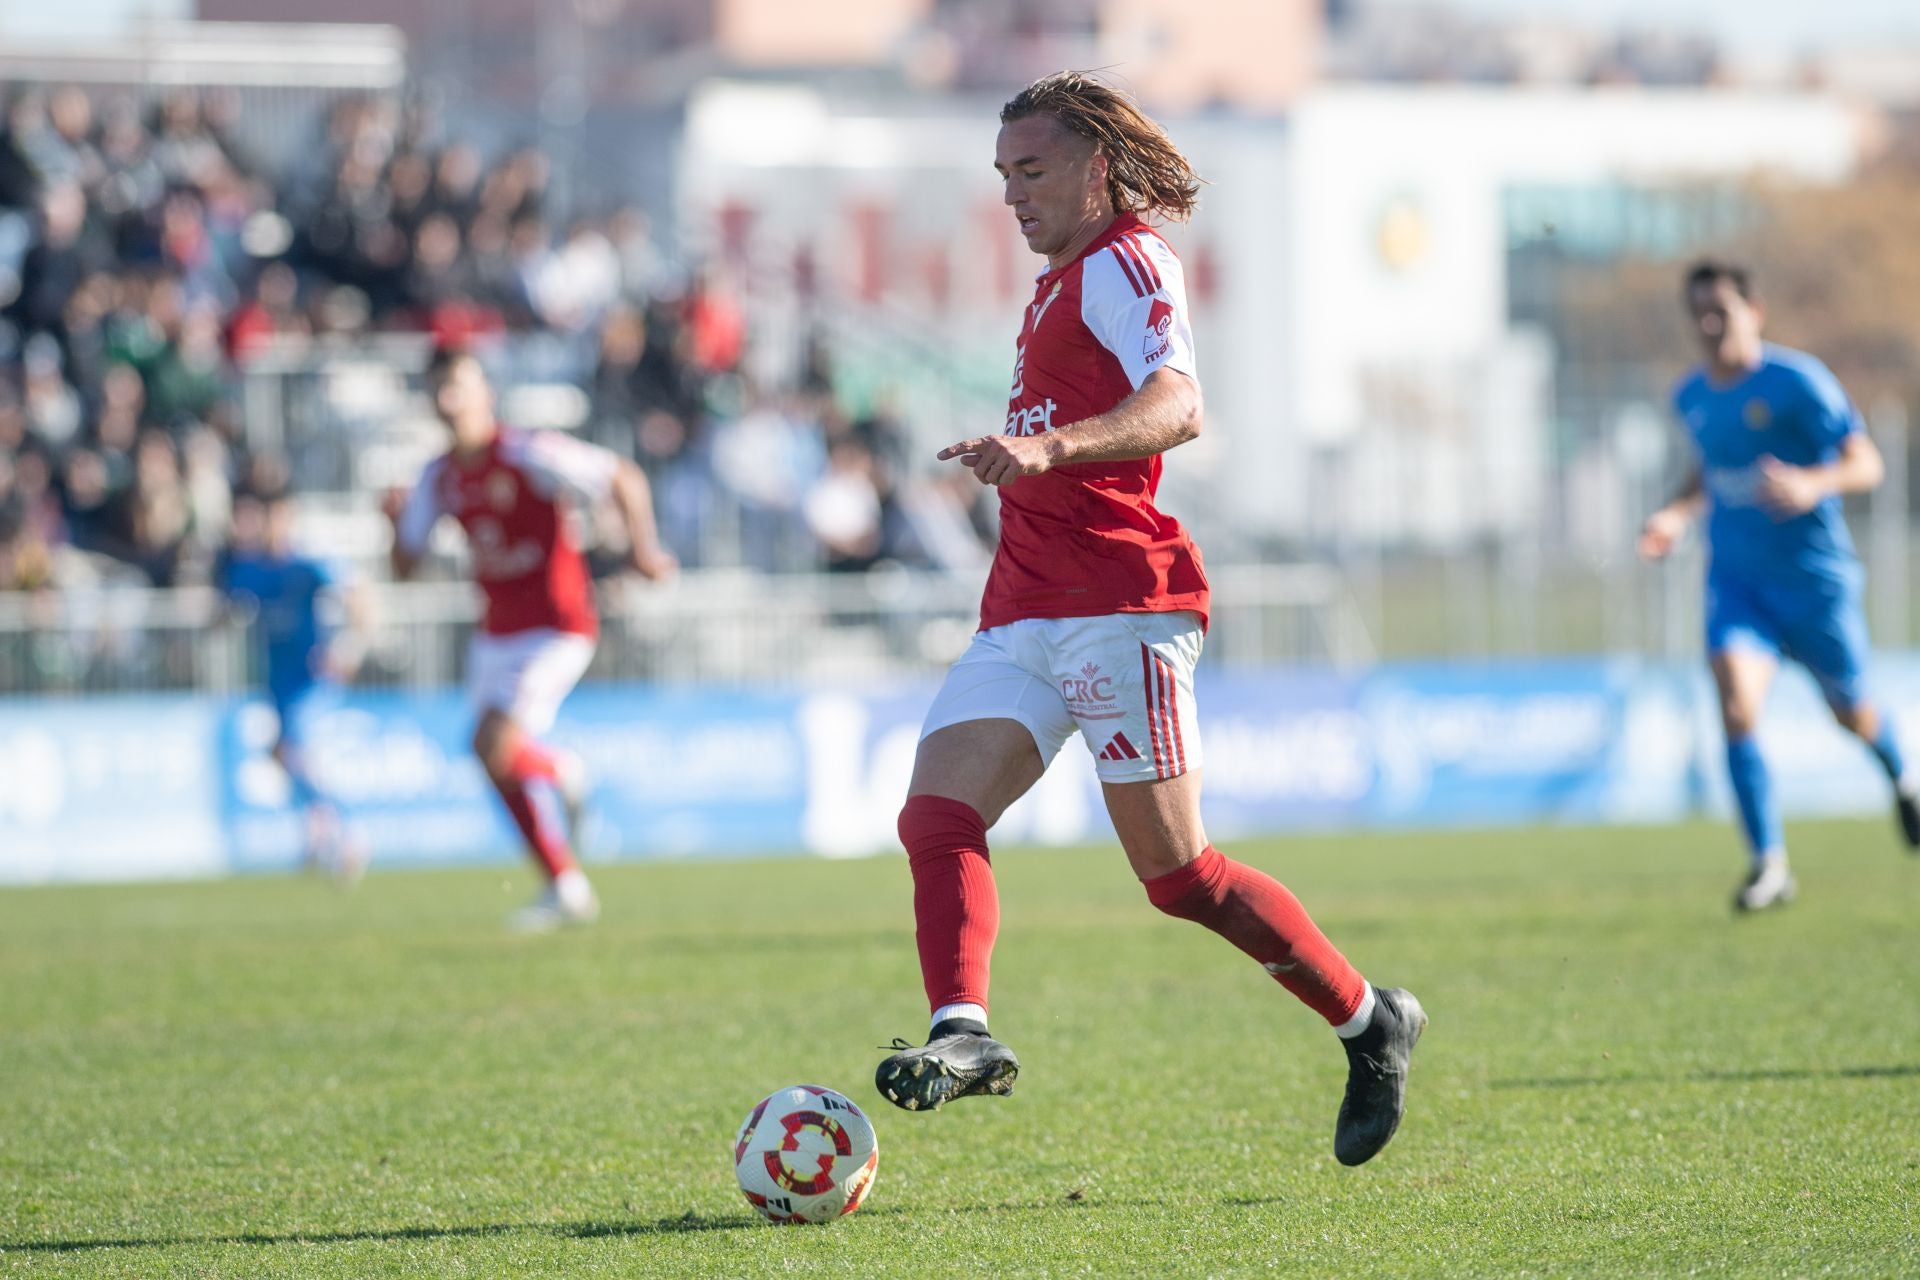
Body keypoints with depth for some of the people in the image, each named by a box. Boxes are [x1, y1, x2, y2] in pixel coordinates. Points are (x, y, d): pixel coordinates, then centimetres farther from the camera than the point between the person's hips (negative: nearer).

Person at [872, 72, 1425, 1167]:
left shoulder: (1125, 261, -6)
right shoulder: (1063, 282, 25)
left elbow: (1177, 408, -24)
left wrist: (1047, 449, -38)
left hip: (1117, 605, -9)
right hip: (1023, 614, 9)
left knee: (1176, 873, -7)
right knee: (937, 816, -13)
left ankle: (1373, 1024, 7)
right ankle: (965, 1034, -29)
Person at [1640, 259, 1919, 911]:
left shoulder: (1798, 381, -16)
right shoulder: (1691, 396, 3)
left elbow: (1866, 464, -15)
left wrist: (1811, 485, -34)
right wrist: (1677, 512, 5)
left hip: (1814, 573, -3)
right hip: (1736, 577, 3)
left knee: (1851, 711, 15)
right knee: (1737, 707, -20)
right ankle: (1769, 864, -14)